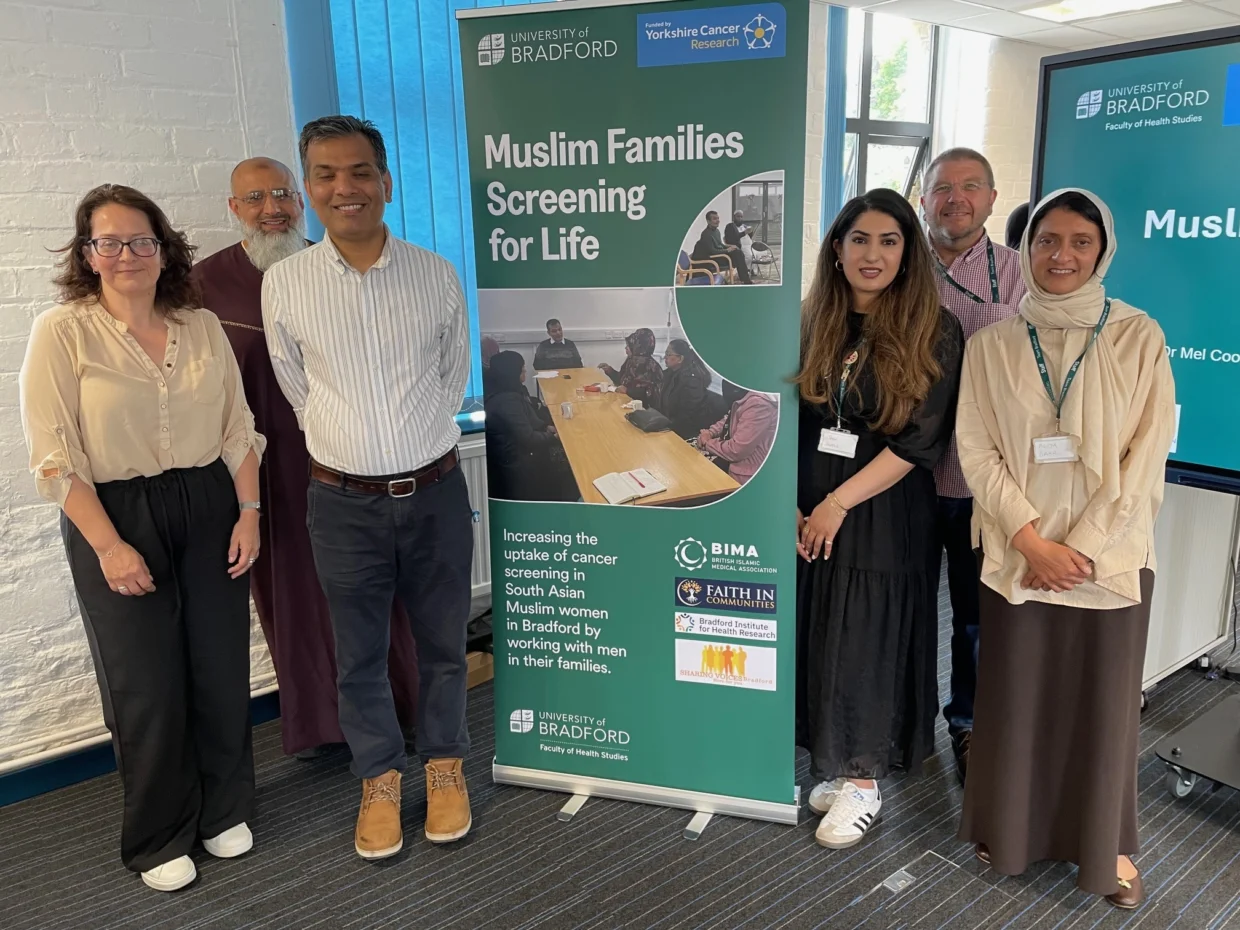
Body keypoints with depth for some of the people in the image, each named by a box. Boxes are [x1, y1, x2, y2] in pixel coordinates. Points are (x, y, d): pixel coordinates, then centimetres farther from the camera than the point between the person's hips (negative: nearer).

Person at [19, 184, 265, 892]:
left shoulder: (202, 326, 5)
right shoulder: (63, 332, -6)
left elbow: (239, 427, 7)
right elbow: (56, 456, -10)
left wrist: (248, 511, -1)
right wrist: (108, 545, -14)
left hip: (210, 510, 3)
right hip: (117, 518, -3)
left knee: (222, 668, 9)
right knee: (149, 686, 7)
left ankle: (223, 809, 33)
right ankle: (160, 839, 29)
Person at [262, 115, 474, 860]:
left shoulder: (437, 275, -3)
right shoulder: (284, 282, -4)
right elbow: (296, 386, 9)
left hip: (435, 492, 0)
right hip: (344, 502, 0)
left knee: (443, 641, 14)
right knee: (360, 653, 13)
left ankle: (445, 762, 36)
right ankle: (380, 777, 34)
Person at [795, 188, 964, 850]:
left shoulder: (934, 333, -6)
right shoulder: (811, 325, 6)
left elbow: (920, 440, -12)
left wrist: (837, 504, -14)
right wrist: (789, 504, -6)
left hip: (885, 516, -4)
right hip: (809, 515, 4)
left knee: (869, 641, 4)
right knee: (819, 638, 10)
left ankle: (863, 781, 22)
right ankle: (835, 763, 29)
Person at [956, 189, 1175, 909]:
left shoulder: (1139, 337, -2)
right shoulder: (992, 344, 1)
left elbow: (1148, 452, -6)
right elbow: (976, 448, -4)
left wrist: (1083, 547, -12)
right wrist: (1032, 540, -13)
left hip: (1110, 556, 0)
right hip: (1017, 556, 1)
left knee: (1103, 701, 9)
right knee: (1015, 697, 9)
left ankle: (1104, 844, 30)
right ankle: (1010, 829, 30)